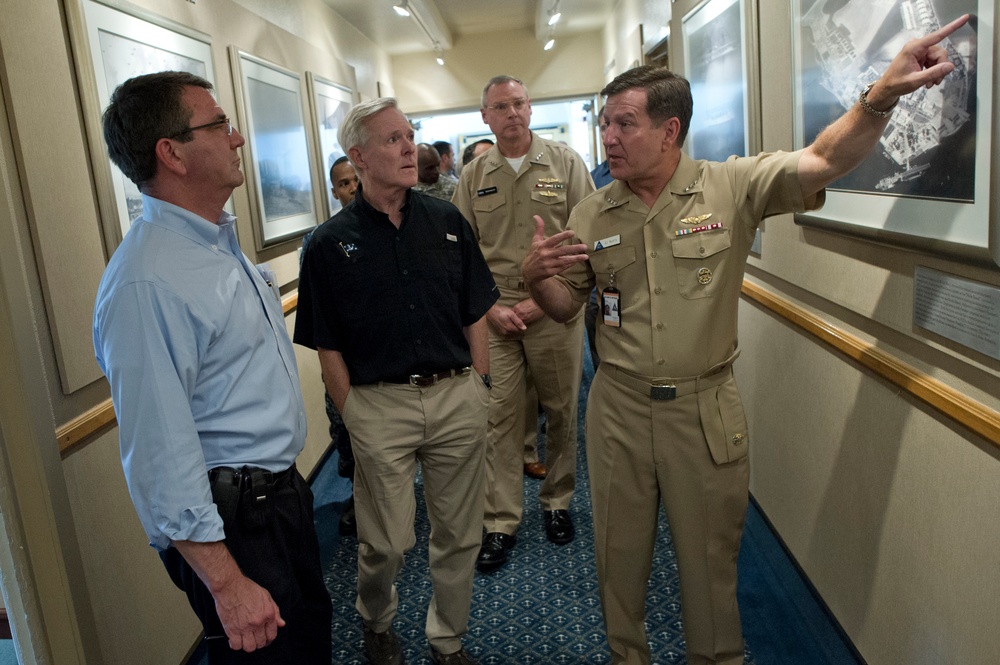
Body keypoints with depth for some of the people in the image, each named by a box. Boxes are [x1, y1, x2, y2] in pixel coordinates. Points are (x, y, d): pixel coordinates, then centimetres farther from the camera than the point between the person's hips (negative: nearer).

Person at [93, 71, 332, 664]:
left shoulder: (224, 245, 7)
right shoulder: (146, 282, -25)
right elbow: (160, 454, -26)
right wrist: (226, 584, -22)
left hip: (282, 490, 9)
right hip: (231, 519, -9)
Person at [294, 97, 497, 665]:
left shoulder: (447, 221, 4)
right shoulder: (331, 243, -4)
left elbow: (475, 317, 7)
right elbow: (329, 348, 0)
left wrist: (479, 391, 5)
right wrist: (352, 415, -3)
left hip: (458, 396, 3)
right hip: (380, 405, -2)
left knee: (459, 534, 13)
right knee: (387, 543, 9)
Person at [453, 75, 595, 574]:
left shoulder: (565, 163, 1)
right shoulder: (473, 176, 7)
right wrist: (490, 307, -5)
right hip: (494, 313, 1)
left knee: (561, 411, 10)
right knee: (499, 414, 2)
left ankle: (557, 501, 31)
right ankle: (501, 522, 14)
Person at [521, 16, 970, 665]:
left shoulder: (732, 187, -6)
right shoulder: (591, 214, 1)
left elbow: (823, 161, -17)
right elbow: (566, 306, 6)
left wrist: (881, 95, -32)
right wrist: (535, 276, -14)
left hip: (707, 409, -2)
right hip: (619, 408, 3)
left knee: (711, 556, 15)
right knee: (620, 552, 18)